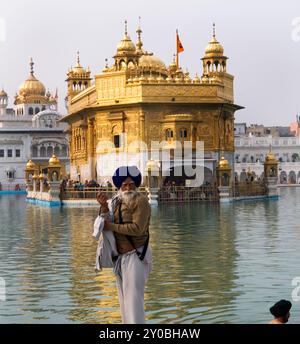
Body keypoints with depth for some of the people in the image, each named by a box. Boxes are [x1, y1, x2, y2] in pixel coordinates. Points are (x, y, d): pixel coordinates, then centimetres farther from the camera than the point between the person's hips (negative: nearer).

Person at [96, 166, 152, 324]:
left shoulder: (141, 201, -12)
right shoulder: (117, 202, 11)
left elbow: (137, 228, -22)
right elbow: (108, 224, 2)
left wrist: (112, 226, -16)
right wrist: (104, 206, -12)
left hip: (136, 255, -8)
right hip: (121, 256, 8)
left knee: (134, 298, -11)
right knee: (124, 298, 17)